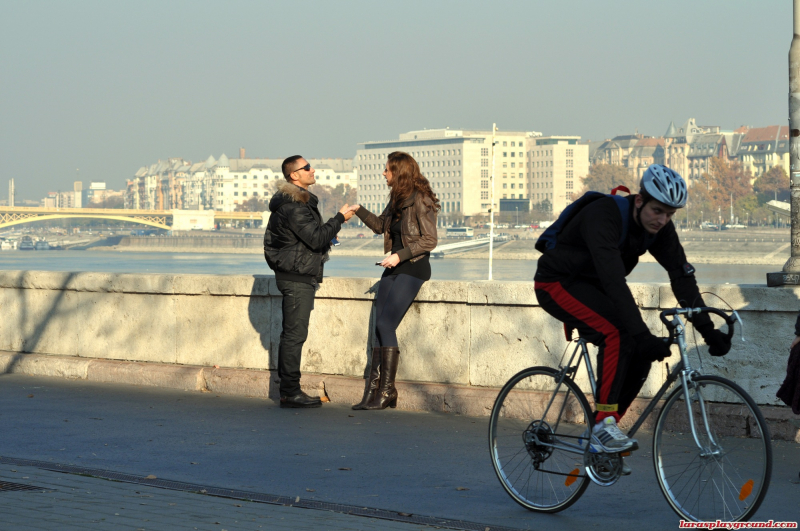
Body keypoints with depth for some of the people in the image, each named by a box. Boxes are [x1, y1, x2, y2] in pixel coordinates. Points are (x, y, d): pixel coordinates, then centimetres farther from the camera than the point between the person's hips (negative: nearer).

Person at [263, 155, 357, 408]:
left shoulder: (299, 201, 17)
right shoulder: (293, 206, -17)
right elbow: (316, 238, -22)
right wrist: (339, 219, -14)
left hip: (299, 276, 11)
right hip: (297, 277, -11)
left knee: (292, 333, 12)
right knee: (294, 334, -9)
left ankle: (288, 390, 17)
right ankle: (290, 392, -8)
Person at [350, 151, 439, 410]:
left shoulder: (420, 201, -12)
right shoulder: (397, 199, 14)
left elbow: (430, 240, -15)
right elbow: (380, 226, 28)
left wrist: (400, 255, -20)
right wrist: (359, 210, 14)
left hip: (413, 269, -9)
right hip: (394, 267, 9)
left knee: (385, 324, -13)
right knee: (379, 327, 0)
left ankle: (387, 391, -7)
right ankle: (374, 391, 0)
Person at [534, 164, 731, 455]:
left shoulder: (659, 228, -9)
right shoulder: (604, 216, -32)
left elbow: (682, 276, -9)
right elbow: (614, 281, -42)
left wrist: (708, 330, -18)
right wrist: (643, 336, -48)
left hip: (590, 287, 8)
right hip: (556, 284, -8)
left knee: (640, 355, -7)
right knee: (617, 333, -30)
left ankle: (598, 441, 3)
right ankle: (603, 425, -24)